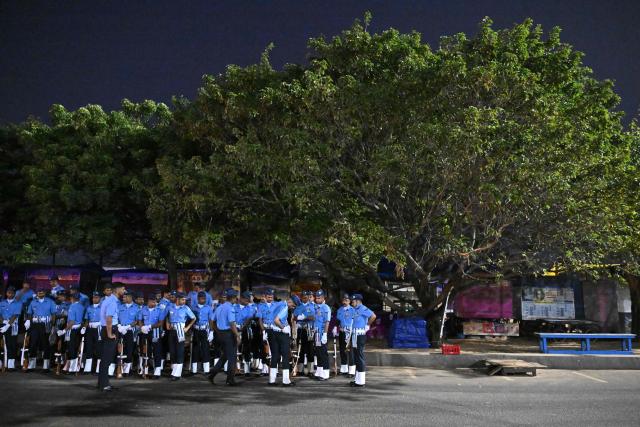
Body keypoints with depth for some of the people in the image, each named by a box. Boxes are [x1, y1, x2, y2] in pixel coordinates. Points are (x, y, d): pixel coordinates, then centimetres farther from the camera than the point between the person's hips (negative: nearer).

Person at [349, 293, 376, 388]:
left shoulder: (362, 309, -14)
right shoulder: (355, 310, 15)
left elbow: (373, 316, -27)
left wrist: (367, 325, -16)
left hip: (360, 335, -10)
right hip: (355, 335, 10)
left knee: (360, 357, -6)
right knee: (355, 357, 15)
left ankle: (361, 381, -1)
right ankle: (358, 379, 24)